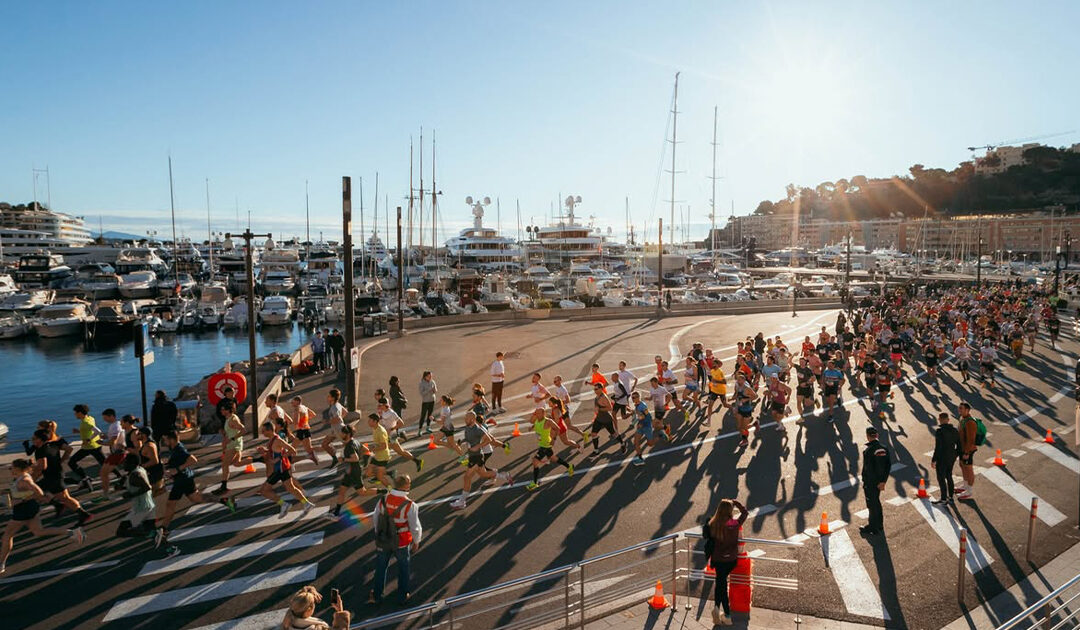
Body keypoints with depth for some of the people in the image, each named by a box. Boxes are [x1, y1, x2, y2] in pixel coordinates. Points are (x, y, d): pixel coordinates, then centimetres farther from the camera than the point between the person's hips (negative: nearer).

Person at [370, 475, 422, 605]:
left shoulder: (383, 500, -17)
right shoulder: (410, 506, -27)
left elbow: (376, 520, -1)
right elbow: (415, 527, -17)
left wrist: (378, 534, 17)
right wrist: (416, 541, 2)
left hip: (383, 540, 2)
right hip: (402, 543, -2)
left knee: (381, 567, 22)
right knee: (403, 569, 21)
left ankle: (376, 595, 35)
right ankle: (402, 597, 35)